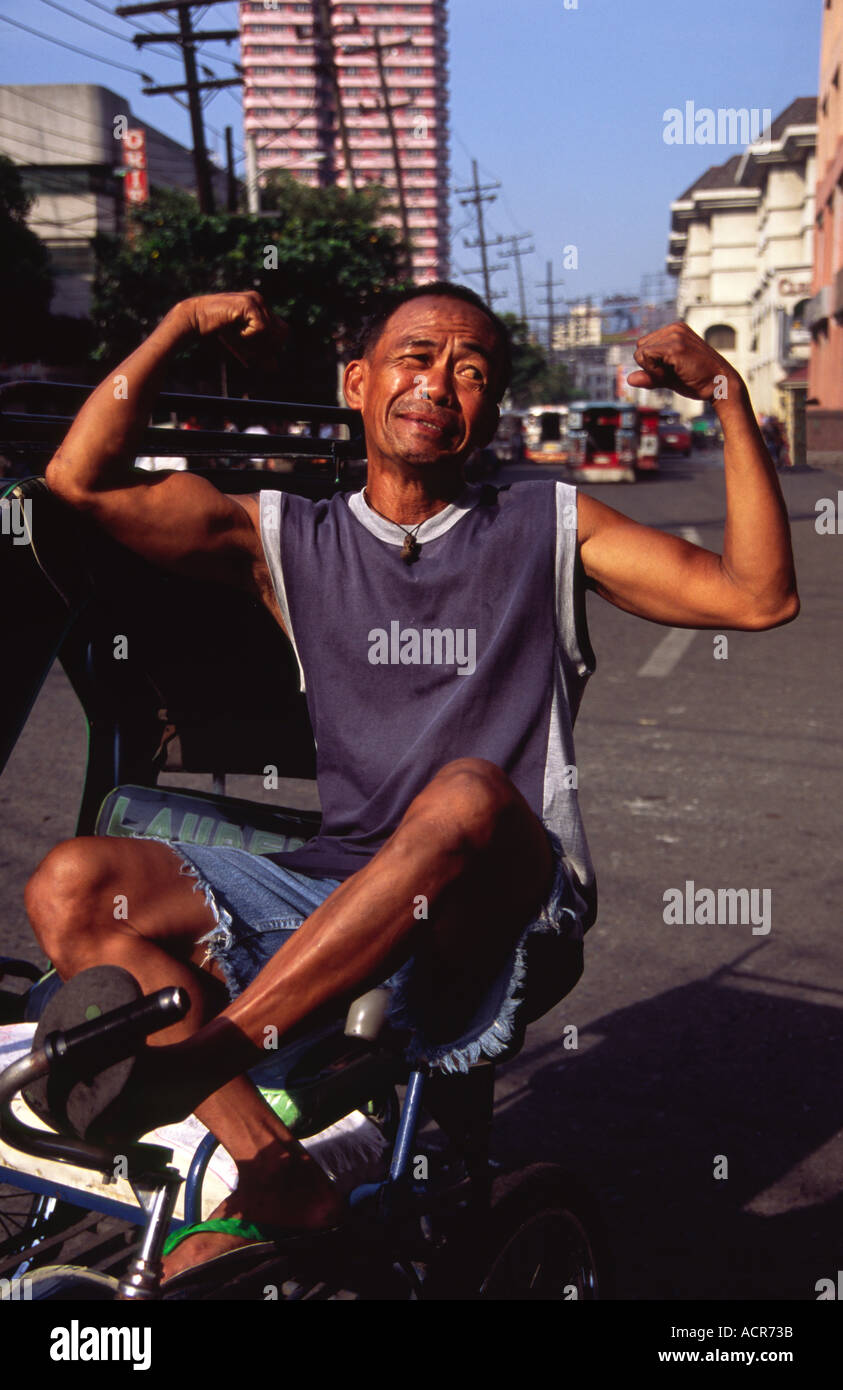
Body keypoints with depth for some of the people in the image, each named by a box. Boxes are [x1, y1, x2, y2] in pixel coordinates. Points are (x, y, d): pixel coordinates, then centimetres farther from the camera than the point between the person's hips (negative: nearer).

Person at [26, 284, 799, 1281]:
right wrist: (180, 325, 7)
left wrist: (728, 396, -3)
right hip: (327, 903, 3)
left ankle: (192, 1058, -37)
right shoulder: (288, 539, 14)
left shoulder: (550, 528, 12)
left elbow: (760, 595, 2)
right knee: (72, 887, -16)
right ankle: (275, 1176, -25)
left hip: (499, 923, -3)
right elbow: (80, 482, 7)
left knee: (466, 796, -37)